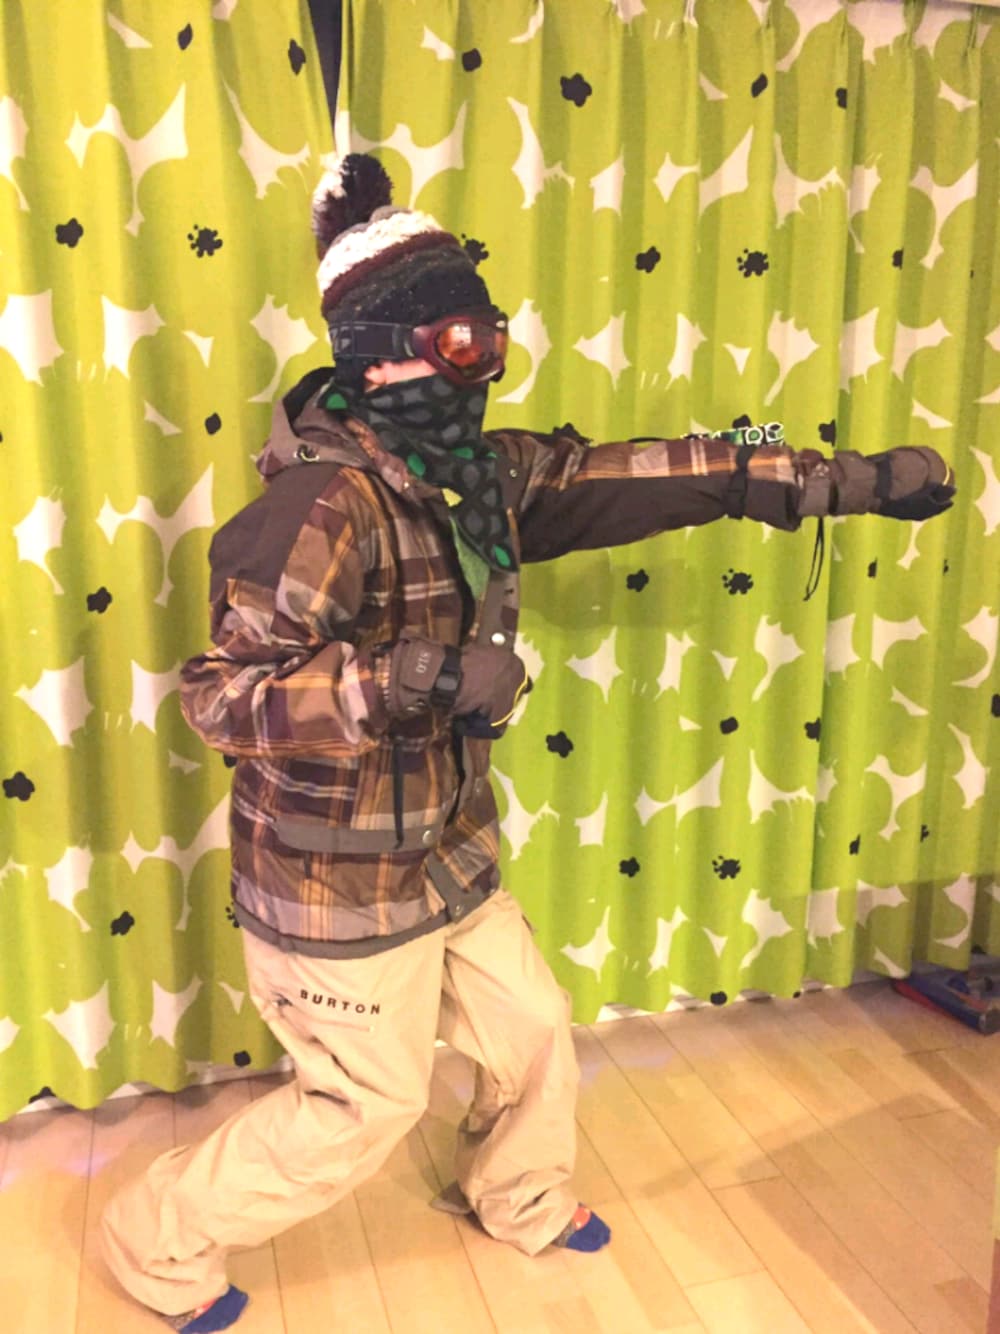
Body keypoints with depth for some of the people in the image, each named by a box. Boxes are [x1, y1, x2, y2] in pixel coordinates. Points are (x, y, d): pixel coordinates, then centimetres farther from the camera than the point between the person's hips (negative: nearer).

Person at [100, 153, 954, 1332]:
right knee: (364, 1107, 11)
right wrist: (420, 679, -36)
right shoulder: (330, 502, -25)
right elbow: (221, 691, -26)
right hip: (342, 883, -8)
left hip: (443, 859, 8)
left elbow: (632, 477, 1)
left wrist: (850, 478, 2)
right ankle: (156, 1237, 36)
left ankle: (519, 1201, 53)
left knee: (534, 1035, 22)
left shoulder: (476, 473, -1)